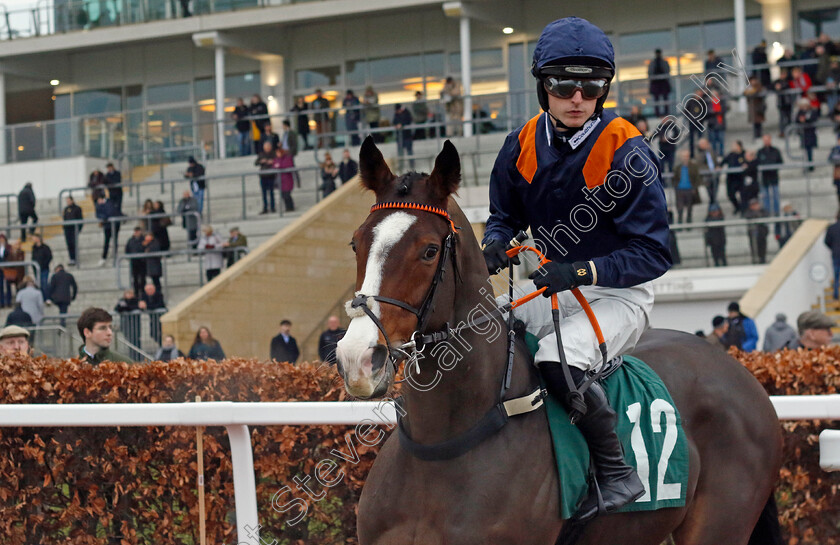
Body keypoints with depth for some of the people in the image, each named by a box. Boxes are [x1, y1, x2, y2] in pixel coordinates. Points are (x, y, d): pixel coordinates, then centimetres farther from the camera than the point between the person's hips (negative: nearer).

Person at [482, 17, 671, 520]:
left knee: (557, 361, -33)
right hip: (548, 288, 7)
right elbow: (505, 216, 13)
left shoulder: (627, 153, -17)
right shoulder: (523, 145, -1)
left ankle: (617, 473, -18)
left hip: (617, 294, -6)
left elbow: (652, 254, -19)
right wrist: (496, 244, -12)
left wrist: (581, 271, -31)